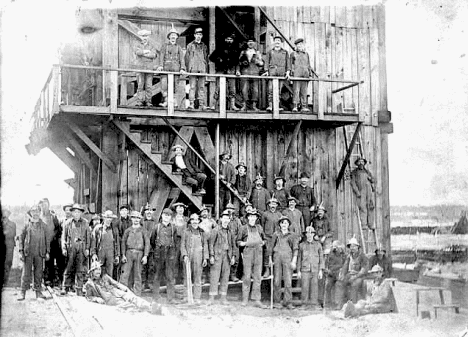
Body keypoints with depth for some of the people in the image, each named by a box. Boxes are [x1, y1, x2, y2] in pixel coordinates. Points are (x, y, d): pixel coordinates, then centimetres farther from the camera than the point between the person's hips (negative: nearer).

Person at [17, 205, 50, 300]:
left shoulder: (43, 225, 9)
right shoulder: (27, 224, 5)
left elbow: (47, 239, 11)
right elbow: (21, 238, 5)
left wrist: (47, 252, 5)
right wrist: (21, 252, -2)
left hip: (40, 253, 2)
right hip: (28, 253, -1)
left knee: (39, 273, 4)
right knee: (26, 272, -2)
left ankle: (38, 291, 12)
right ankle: (22, 292, 1)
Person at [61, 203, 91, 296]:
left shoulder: (85, 223, 10)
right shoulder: (68, 222, 8)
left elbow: (88, 236, 11)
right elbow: (64, 236, 10)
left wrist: (87, 248, 4)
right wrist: (64, 248, 1)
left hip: (81, 248, 1)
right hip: (71, 247, -1)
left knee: (80, 270, 1)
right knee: (69, 269, -2)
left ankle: (79, 290, 5)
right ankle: (65, 288, 5)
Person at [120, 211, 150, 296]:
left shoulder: (143, 231, 6)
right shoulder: (128, 230, 10)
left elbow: (147, 243, 2)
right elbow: (123, 242, 9)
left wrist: (145, 256, -7)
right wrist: (123, 255, -1)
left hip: (139, 254, -1)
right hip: (129, 253, 1)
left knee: (137, 276, 3)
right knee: (125, 274, -5)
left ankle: (137, 295, 7)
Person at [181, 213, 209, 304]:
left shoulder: (202, 232, 9)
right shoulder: (186, 232, 4)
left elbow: (205, 245, 10)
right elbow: (182, 245, 3)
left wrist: (205, 258, 3)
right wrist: (185, 255, -11)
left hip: (198, 258, 1)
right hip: (188, 257, -1)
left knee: (198, 279, 0)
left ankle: (197, 298, 4)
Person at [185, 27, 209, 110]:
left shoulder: (204, 46, 16)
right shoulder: (190, 45, 10)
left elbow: (206, 59, 17)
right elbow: (186, 58, 8)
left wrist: (206, 70, 9)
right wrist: (188, 68, -2)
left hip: (202, 69, 2)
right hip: (193, 69, -2)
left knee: (202, 87, 1)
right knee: (192, 87, -6)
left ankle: (202, 104, 1)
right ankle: (191, 104, -7)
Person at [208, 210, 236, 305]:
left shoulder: (230, 232, 13)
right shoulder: (216, 231, 0)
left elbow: (233, 245, 16)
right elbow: (211, 243, -2)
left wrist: (233, 256, 7)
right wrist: (211, 256, -8)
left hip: (227, 256, 4)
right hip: (217, 255, -4)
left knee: (225, 277, 4)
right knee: (214, 276, -5)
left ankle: (223, 298, 9)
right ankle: (212, 298, -1)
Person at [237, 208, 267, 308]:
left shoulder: (259, 228, 12)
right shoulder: (244, 228, 4)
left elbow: (264, 239, 23)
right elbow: (238, 241, 8)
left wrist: (262, 243, 2)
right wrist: (243, 243, -11)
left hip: (258, 254, 3)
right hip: (247, 254, -3)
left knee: (257, 277, 1)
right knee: (247, 277, 0)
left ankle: (256, 300, 4)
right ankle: (245, 299, 9)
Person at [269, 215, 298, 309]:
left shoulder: (291, 236, 9)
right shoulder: (276, 234, 12)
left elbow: (295, 249, 4)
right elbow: (271, 246, 15)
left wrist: (294, 261, -6)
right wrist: (270, 259, 11)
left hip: (288, 258, -1)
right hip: (277, 257, 1)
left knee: (288, 281, -7)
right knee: (277, 281, 1)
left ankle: (287, 302, -3)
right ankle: (277, 302, 8)